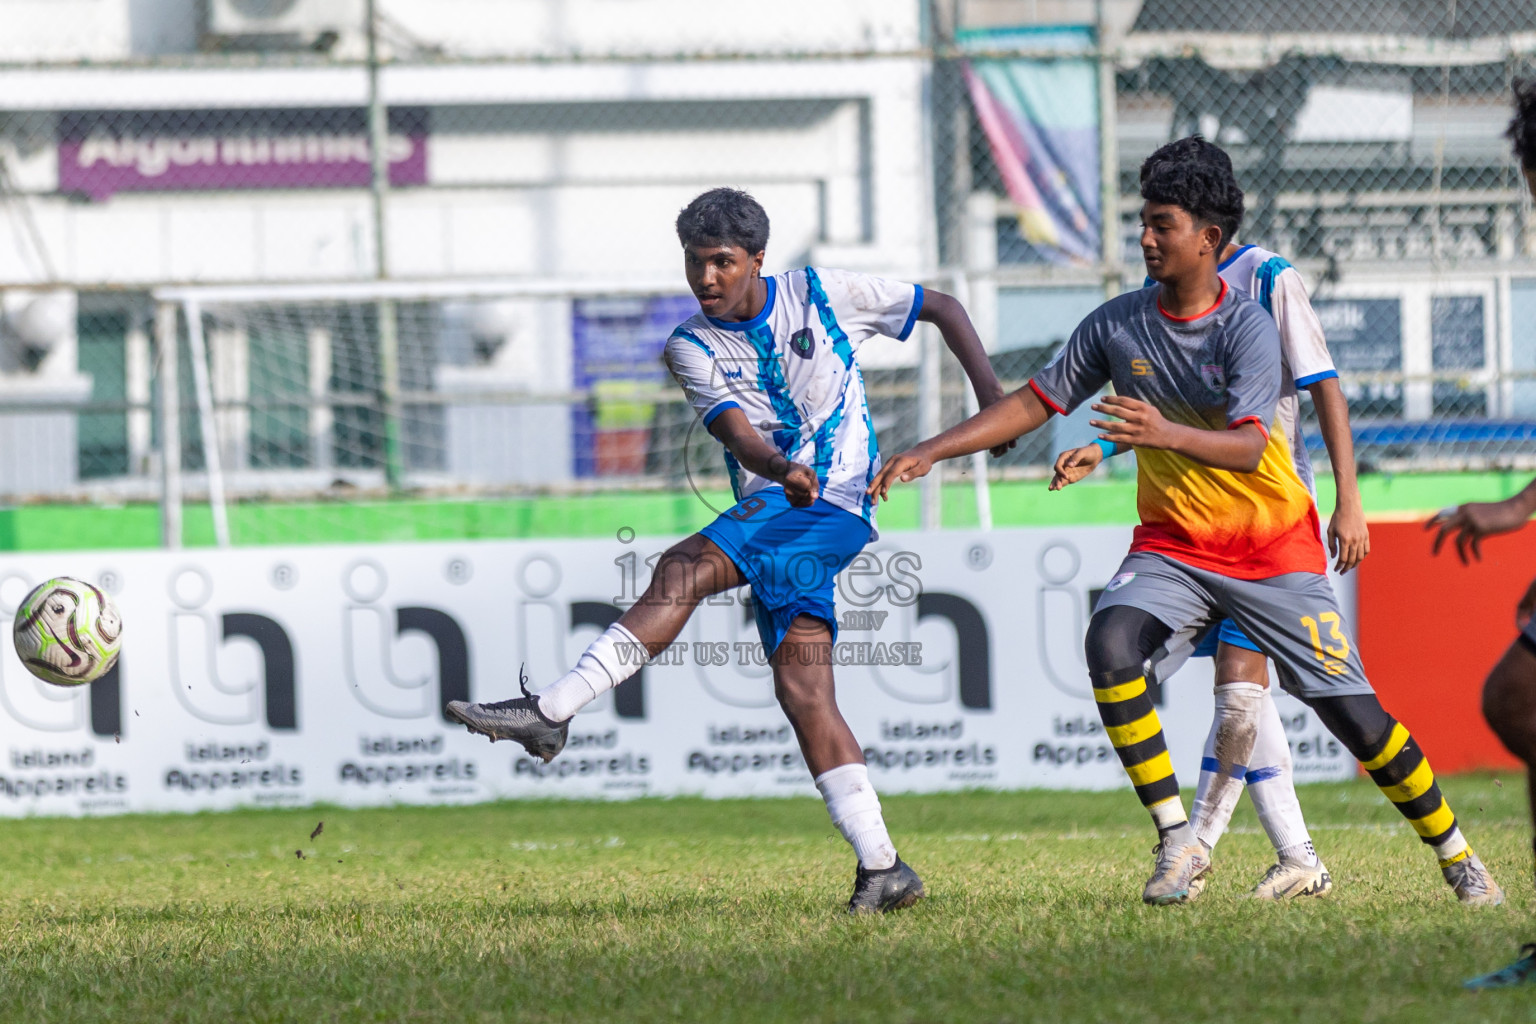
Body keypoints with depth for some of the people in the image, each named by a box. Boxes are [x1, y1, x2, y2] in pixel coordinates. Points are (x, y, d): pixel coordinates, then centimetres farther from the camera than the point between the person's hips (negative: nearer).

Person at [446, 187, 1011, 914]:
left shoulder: (824, 295, 3)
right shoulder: (692, 347, 7)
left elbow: (943, 308, 14)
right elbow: (739, 437, -10)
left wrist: (991, 393, 0)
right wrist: (781, 468, -33)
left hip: (833, 506, -5)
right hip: (768, 504, 5)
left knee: (686, 569, -26)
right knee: (802, 686, -8)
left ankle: (551, 712, -28)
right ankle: (881, 868, -8)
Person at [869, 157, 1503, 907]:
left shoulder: (1247, 327, -16)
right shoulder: (1117, 325, -3)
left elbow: (1249, 448, -29)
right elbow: (1034, 403, 5)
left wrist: (1167, 433, -47)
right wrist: (930, 452, -1)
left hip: (1273, 549, -3)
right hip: (1173, 545, 3)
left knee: (1352, 713, -6)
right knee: (1110, 645, -27)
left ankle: (1457, 856, 15)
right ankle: (1177, 844, -19)